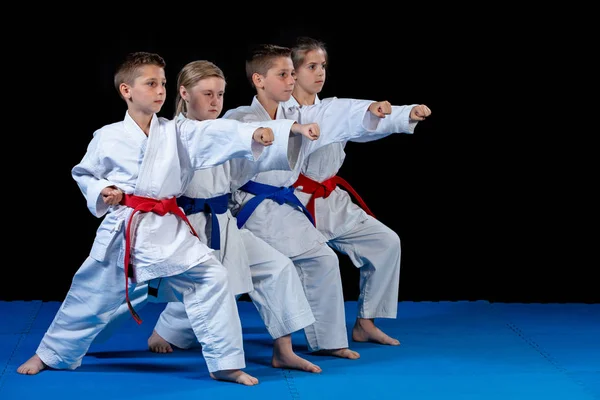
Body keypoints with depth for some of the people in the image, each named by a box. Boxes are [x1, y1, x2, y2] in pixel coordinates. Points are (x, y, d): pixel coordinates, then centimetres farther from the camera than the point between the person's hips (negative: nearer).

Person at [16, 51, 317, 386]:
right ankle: (51, 355, 30)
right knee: (90, 295, 8)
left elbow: (217, 135, -15)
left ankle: (225, 364, -2)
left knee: (212, 279, -12)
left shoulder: (178, 133, 0)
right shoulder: (107, 138, -2)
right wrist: (100, 192, -10)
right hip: (123, 229, -1)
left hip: (169, 230, 1)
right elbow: (84, 174, 12)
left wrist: (255, 133, -33)